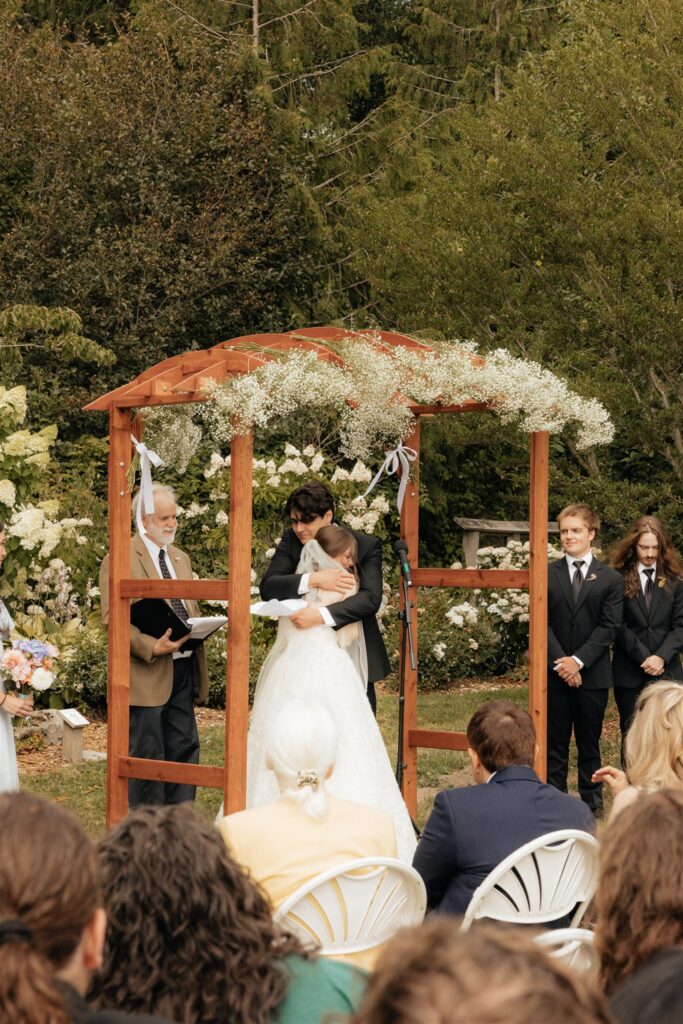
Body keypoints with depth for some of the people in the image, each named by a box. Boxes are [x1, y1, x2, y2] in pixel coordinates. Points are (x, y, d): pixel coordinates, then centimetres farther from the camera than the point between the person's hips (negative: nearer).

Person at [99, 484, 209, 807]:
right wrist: (152, 647, -24)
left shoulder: (180, 558, 18)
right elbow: (112, 618, -14)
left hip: (183, 670, 7)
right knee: (148, 755, -2)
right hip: (147, 672, -7)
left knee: (185, 749, 8)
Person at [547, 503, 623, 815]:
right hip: (555, 673, 0)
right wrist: (561, 662, -12)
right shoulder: (546, 575, 4)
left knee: (590, 743, 7)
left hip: (593, 673, 0)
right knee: (555, 744, 3)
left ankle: (592, 803, 15)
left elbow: (609, 626, -3)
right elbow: (541, 623, -1)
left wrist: (578, 660, -13)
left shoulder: (610, 579, 3)